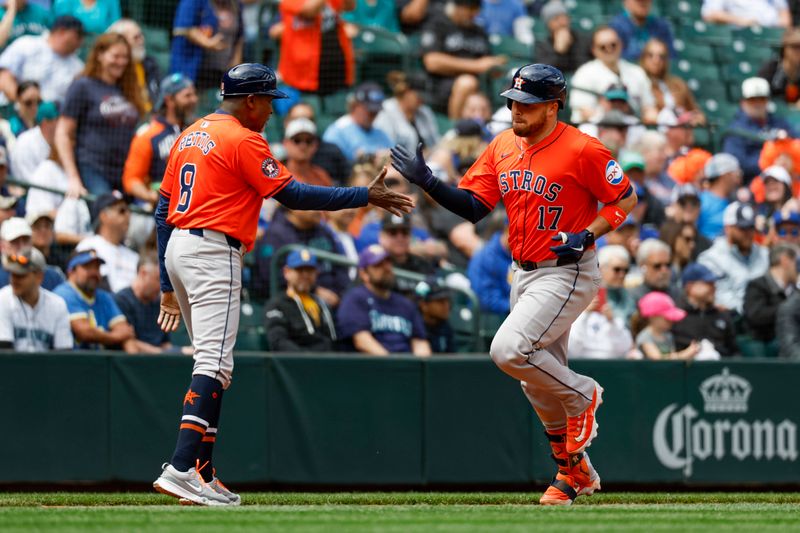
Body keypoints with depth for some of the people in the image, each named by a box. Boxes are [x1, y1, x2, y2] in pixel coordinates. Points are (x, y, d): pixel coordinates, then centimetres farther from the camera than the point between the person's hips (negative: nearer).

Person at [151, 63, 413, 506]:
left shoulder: (189, 136, 18)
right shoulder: (243, 141, -8)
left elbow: (163, 210, 18)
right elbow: (294, 195, -12)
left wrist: (168, 285, 21)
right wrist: (366, 196, -7)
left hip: (176, 248, 10)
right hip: (212, 253, -9)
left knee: (212, 362, 13)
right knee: (214, 362, -14)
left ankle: (202, 475, 9)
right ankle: (182, 468, -25)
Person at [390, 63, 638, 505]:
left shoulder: (582, 150, -15)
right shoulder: (502, 147, 5)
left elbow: (626, 199, -8)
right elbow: (472, 206, 4)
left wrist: (586, 235, -21)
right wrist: (428, 182, -11)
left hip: (567, 274, -8)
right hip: (523, 273, 8)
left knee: (509, 349, -24)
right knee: (540, 383, 14)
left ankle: (582, 396, 1)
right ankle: (574, 472, 30)